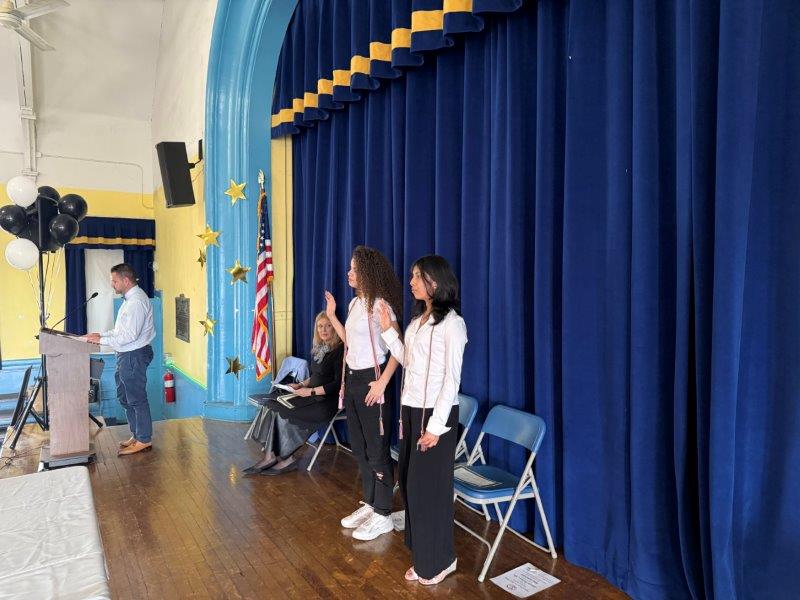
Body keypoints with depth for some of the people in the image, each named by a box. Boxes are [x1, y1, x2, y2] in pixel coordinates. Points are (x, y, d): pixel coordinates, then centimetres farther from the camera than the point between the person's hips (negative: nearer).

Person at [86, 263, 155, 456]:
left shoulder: (137, 301, -19)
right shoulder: (130, 299, 14)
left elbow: (129, 335, -24)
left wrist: (101, 340, -17)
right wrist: (101, 335, 8)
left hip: (134, 355, -11)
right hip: (126, 355, 11)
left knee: (136, 398, -1)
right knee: (124, 397, 18)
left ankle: (144, 440, 11)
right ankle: (137, 434, 29)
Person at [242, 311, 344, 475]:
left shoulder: (339, 350, -11)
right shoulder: (317, 349, 14)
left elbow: (338, 384, -17)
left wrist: (312, 391, -17)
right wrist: (301, 385, 7)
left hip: (327, 400, -8)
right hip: (312, 395, 8)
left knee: (283, 412, -19)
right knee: (271, 405, -10)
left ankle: (288, 458, -3)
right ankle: (270, 456, -12)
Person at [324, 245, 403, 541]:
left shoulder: (380, 305, -16)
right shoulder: (355, 303, 10)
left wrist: (382, 382, -24)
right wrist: (332, 315, 15)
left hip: (371, 381, -9)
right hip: (352, 379, 9)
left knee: (377, 450, 2)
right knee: (359, 447, 17)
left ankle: (383, 515, 16)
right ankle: (368, 504, 32)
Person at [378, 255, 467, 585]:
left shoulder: (451, 322, -13)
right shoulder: (418, 319, 10)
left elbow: (452, 379, -15)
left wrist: (436, 425, -17)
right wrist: (388, 330, 7)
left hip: (435, 412, -8)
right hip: (411, 409, 8)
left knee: (429, 484, 4)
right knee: (409, 479, 14)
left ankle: (438, 560, 24)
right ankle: (421, 549, 33)